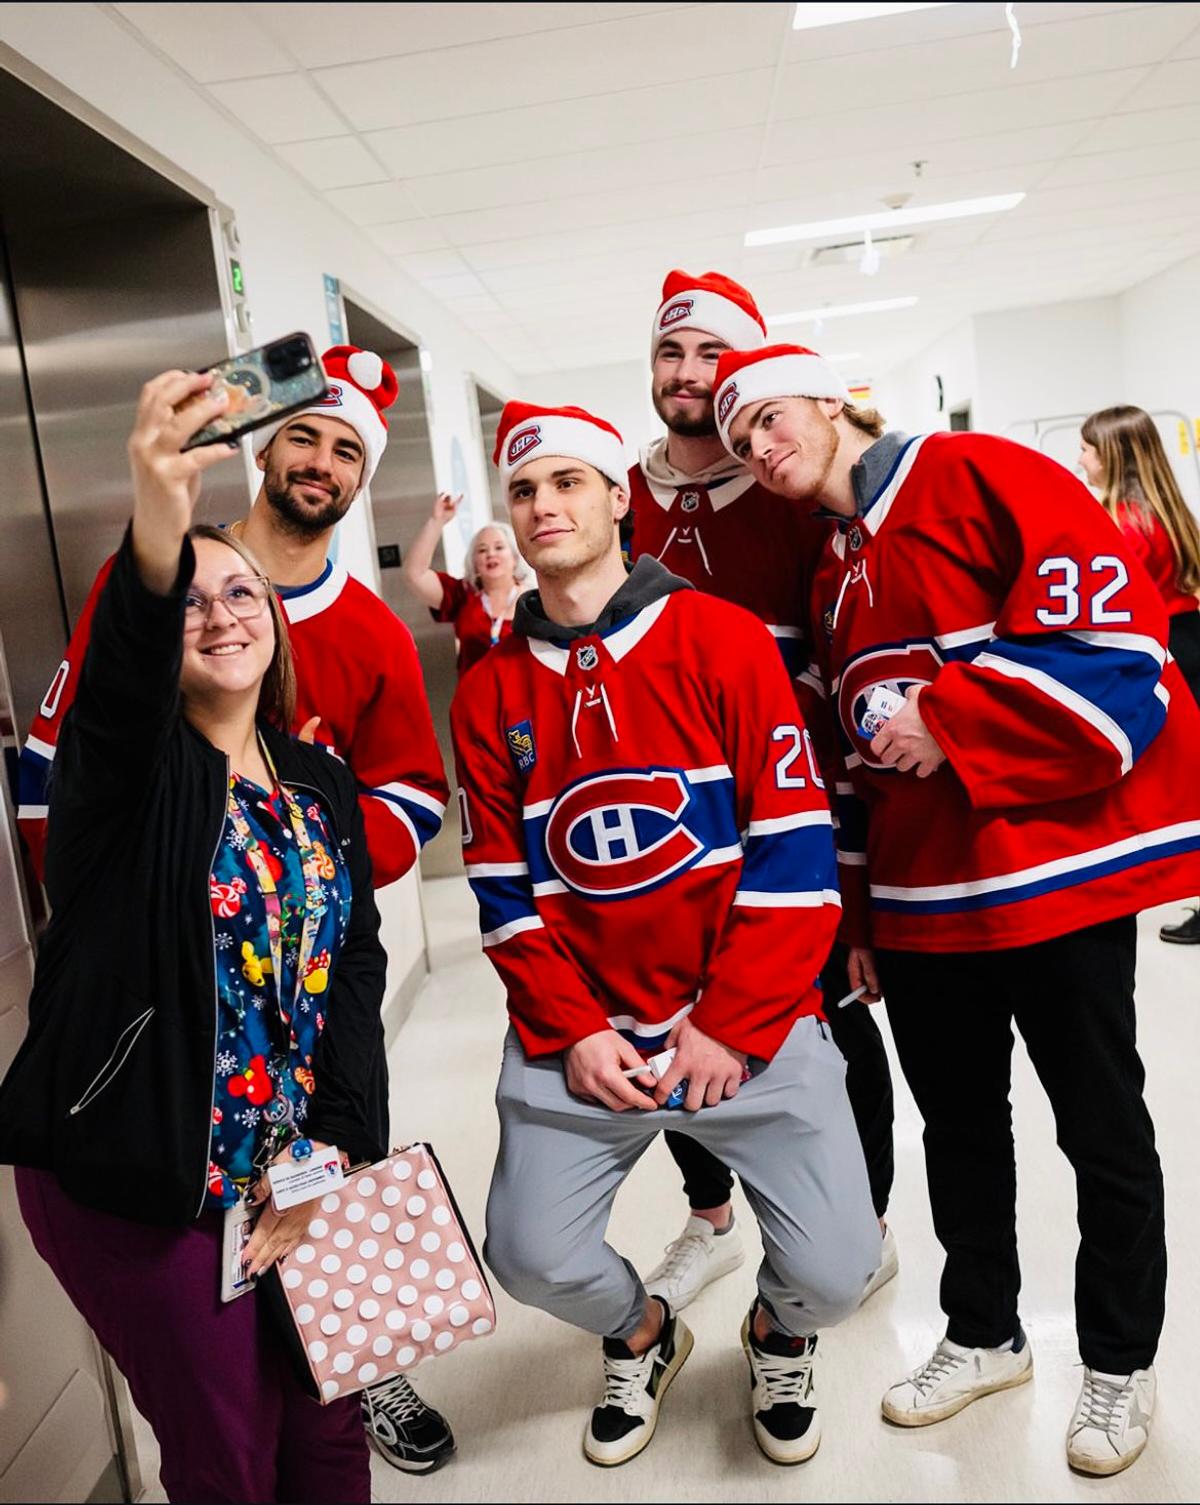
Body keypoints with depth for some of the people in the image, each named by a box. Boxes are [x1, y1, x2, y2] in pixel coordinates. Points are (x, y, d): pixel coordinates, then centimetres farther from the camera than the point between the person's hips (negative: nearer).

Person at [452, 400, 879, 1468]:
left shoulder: (723, 639, -4)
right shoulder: (491, 692, 6)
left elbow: (794, 848, -8)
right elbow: (505, 889, 6)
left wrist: (733, 1026, -12)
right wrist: (570, 1032, -6)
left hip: (749, 1021, -2)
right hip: (578, 1035, 3)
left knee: (834, 1270, -8)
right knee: (533, 1257, -4)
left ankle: (779, 1335, 32)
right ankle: (640, 1335, 34)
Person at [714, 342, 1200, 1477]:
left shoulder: (979, 478, -7)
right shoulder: (834, 578, 15)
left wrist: (950, 722, -20)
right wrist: (859, 910, 17)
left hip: (1056, 870, -7)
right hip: (920, 896, 7)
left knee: (1100, 1127, 10)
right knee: (957, 1123, 17)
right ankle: (983, 1336, 37)